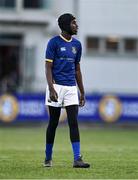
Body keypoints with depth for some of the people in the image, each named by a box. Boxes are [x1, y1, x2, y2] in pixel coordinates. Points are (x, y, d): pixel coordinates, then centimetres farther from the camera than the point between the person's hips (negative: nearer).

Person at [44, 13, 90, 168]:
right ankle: (48, 158, 16)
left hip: (71, 88, 4)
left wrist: (82, 92, 16)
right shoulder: (54, 42, -4)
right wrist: (51, 89, -20)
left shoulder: (77, 44, 13)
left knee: (74, 123, -5)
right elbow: (48, 67, -8)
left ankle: (77, 159, -10)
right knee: (53, 123, 3)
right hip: (56, 87, -4)